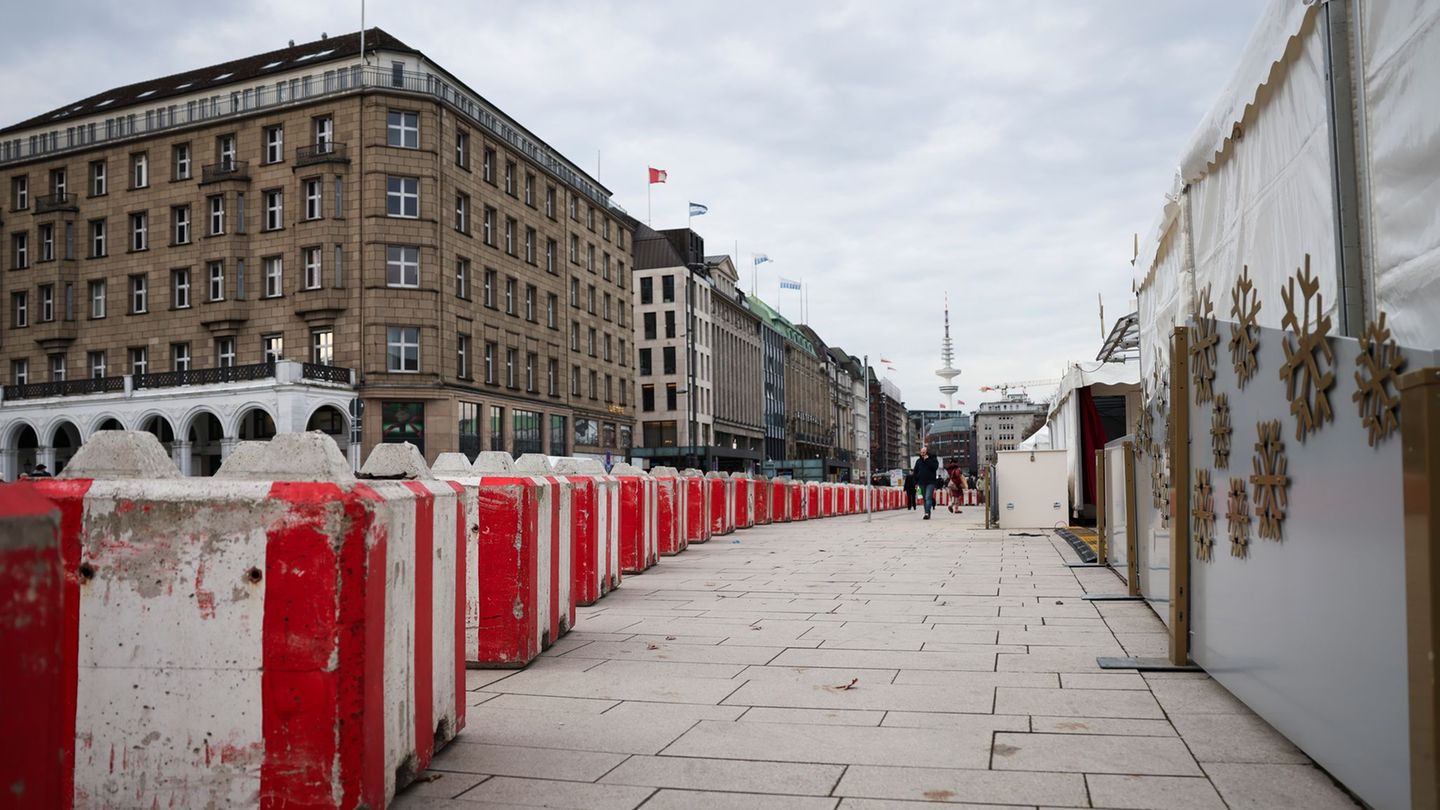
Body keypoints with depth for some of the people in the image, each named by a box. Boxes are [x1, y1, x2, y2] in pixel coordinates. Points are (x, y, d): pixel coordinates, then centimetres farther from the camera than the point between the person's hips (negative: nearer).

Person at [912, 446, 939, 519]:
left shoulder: (932, 459, 1)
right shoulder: (918, 461, 12)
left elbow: (935, 467, -17)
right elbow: (915, 472, 14)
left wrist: (927, 460, -15)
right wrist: (916, 482, 8)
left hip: (930, 483, -5)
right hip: (921, 483, 5)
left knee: (928, 498, -17)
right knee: (925, 499, 9)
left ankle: (927, 513, -24)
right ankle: (927, 513, 15)